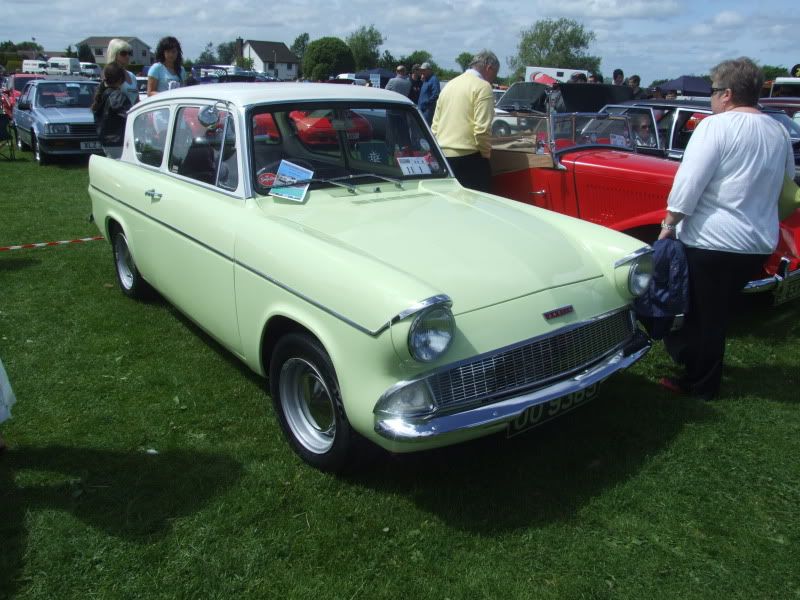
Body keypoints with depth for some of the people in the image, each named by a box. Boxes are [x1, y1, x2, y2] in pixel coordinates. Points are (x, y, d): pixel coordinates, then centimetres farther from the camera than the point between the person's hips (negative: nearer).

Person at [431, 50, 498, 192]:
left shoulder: (449, 85, 18)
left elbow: (435, 126, 17)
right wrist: (486, 153, -1)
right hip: (468, 158, -7)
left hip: (442, 156, 8)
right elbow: (482, 129, -15)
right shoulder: (483, 86, -5)